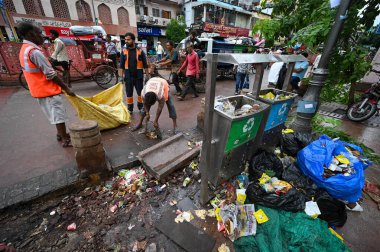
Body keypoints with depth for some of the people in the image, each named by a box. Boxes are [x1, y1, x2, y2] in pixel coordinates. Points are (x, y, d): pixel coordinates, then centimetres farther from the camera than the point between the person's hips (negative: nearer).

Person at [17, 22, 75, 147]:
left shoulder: (24, 50, 13)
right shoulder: (34, 52, -19)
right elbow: (50, 75, -21)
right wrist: (66, 88, -15)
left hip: (40, 89, 10)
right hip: (48, 90, -10)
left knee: (54, 114, 19)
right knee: (59, 114, -3)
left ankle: (60, 134, 32)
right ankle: (65, 140, 5)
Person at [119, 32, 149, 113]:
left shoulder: (140, 51, -2)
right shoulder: (124, 51, 4)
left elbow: (145, 65, 0)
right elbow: (121, 65, 5)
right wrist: (121, 76, -1)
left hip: (138, 76, -1)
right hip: (128, 76, 2)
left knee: (140, 92, 8)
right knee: (129, 93, 8)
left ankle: (141, 107, 26)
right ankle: (130, 108, 21)